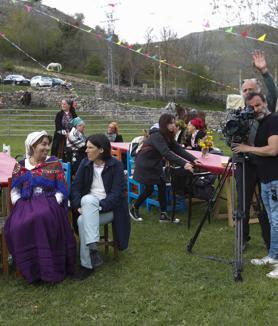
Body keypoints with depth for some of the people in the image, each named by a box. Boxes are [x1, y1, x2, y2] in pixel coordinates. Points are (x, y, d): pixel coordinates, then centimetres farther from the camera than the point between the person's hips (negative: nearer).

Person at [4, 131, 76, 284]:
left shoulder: (54, 163, 8)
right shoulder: (20, 166, 13)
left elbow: (61, 190, 4)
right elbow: (15, 191, 12)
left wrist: (52, 205, -11)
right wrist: (20, 205, -6)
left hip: (49, 202, -2)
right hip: (25, 204, 2)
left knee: (45, 219, -37)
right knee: (18, 226, -31)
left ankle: (49, 269, -25)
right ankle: (31, 270, -14)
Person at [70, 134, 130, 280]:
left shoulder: (116, 165, -8)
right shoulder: (85, 163, 4)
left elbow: (117, 193, -14)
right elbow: (76, 187, 0)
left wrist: (98, 207, -25)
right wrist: (79, 205, -17)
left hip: (109, 207, -4)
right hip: (89, 203, 4)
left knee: (83, 220, -31)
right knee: (88, 199, -33)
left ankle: (87, 264, -25)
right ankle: (92, 247, -38)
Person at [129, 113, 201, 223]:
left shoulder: (168, 136, -1)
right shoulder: (156, 136, -29)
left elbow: (178, 149, -8)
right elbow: (167, 153, -40)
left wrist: (193, 159, -21)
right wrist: (184, 164, -47)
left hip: (155, 165, 8)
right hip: (144, 165, -8)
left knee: (162, 186, 0)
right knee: (149, 189, -2)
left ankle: (163, 215, 4)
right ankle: (134, 209, 20)